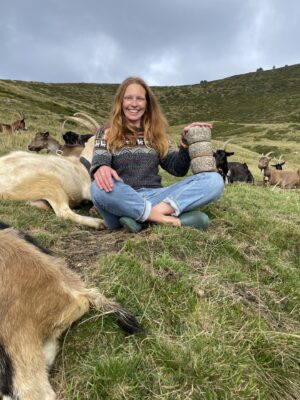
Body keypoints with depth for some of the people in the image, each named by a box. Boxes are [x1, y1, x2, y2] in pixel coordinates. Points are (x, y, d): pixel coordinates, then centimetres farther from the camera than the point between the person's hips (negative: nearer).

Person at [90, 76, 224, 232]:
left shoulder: (156, 134, 19)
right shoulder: (107, 133, 12)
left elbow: (177, 169, 14)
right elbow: (99, 161, -5)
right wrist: (101, 169, -30)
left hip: (153, 196, 3)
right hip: (122, 200, -2)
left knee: (214, 180, -16)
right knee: (100, 188, -39)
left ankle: (159, 210, -33)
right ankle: (165, 218, -32)